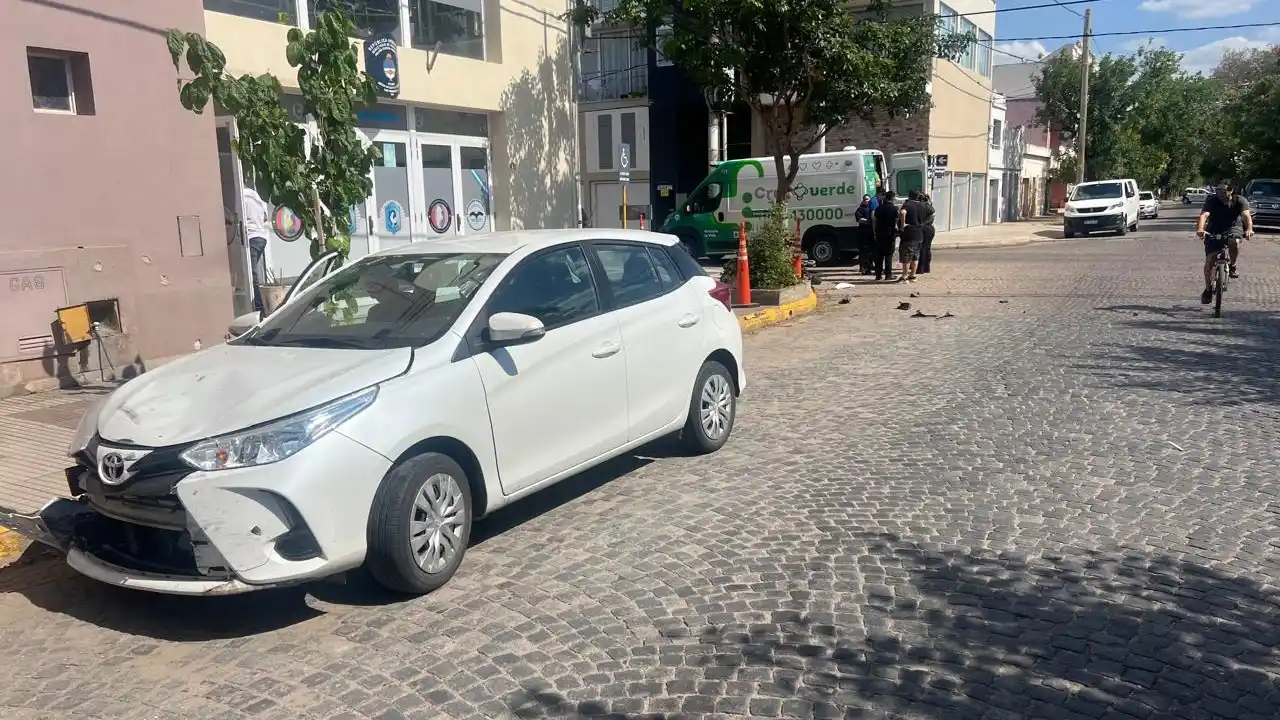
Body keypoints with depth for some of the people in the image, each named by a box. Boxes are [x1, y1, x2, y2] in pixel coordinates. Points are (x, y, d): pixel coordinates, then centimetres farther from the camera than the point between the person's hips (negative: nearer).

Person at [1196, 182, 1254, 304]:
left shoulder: (1239, 201, -16)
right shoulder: (1212, 200, -18)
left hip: (1232, 228, 0)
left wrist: (1249, 229, -52)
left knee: (1235, 242, -35)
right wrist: (1200, 229, -54)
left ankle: (1232, 266, -8)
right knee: (1210, 260, -10)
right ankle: (1208, 289, 6)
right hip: (1214, 231, 0)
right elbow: (1203, 215, -34)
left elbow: (1246, 215, -31)